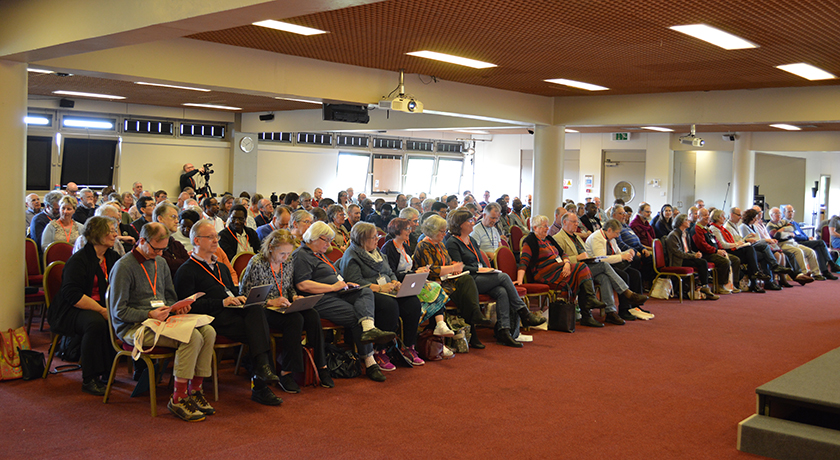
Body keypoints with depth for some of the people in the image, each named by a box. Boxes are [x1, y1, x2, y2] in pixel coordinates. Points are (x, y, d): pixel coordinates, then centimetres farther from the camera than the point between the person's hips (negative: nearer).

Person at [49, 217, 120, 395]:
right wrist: (102, 310, -26)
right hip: (73, 310, -6)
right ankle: (89, 379, -25)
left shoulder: (112, 257, 12)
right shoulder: (78, 260, -10)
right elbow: (72, 294, -20)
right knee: (96, 323, -36)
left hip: (102, 307, 6)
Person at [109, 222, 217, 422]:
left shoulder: (160, 263, 16)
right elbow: (119, 311, -10)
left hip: (162, 320, 8)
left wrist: (176, 308, 2)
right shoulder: (123, 267, -8)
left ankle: (195, 390, -8)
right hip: (133, 327, -7)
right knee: (192, 337, -29)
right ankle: (178, 399, -21)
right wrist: (149, 315, -23)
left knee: (208, 332, -17)